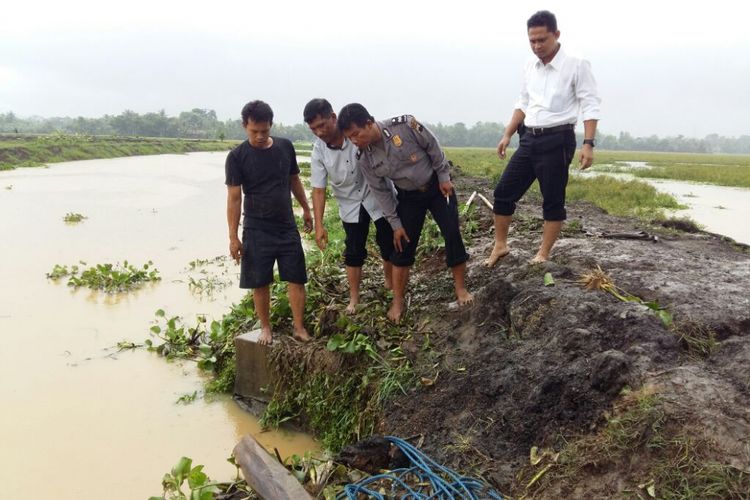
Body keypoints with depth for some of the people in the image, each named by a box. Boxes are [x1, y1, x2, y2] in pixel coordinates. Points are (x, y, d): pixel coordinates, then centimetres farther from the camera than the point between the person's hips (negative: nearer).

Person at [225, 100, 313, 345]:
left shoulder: (285, 146, 1)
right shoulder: (237, 157, -9)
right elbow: (234, 198, -9)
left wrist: (306, 209, 19)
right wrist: (233, 237, -12)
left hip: (287, 227, 3)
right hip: (256, 230, -2)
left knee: (296, 279, 2)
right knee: (260, 283, 5)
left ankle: (299, 327, 13)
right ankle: (266, 328, 22)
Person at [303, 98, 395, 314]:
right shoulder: (318, 152, -15)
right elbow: (318, 189, -10)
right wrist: (319, 225, -16)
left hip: (378, 195, -1)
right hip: (351, 204, 1)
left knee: (389, 244, 6)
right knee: (354, 252, 4)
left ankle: (391, 285, 30)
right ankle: (354, 299, 18)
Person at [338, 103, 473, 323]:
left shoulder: (405, 125, -29)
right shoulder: (364, 159, -17)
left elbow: (433, 147, -14)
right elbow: (381, 192, -7)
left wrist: (444, 176, -8)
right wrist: (396, 224, -5)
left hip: (437, 186, -2)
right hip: (409, 196, 2)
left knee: (452, 235, -5)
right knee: (403, 246, 0)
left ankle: (461, 289, 10)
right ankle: (398, 302, 10)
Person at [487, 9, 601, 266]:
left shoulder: (576, 65, -8)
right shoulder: (530, 66, 10)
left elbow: (590, 106, -10)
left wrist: (588, 144, -20)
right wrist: (507, 135, 16)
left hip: (557, 140, -6)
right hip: (529, 139, 6)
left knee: (553, 201, 2)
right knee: (504, 191, 4)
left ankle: (543, 254, 14)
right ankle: (500, 245, 18)